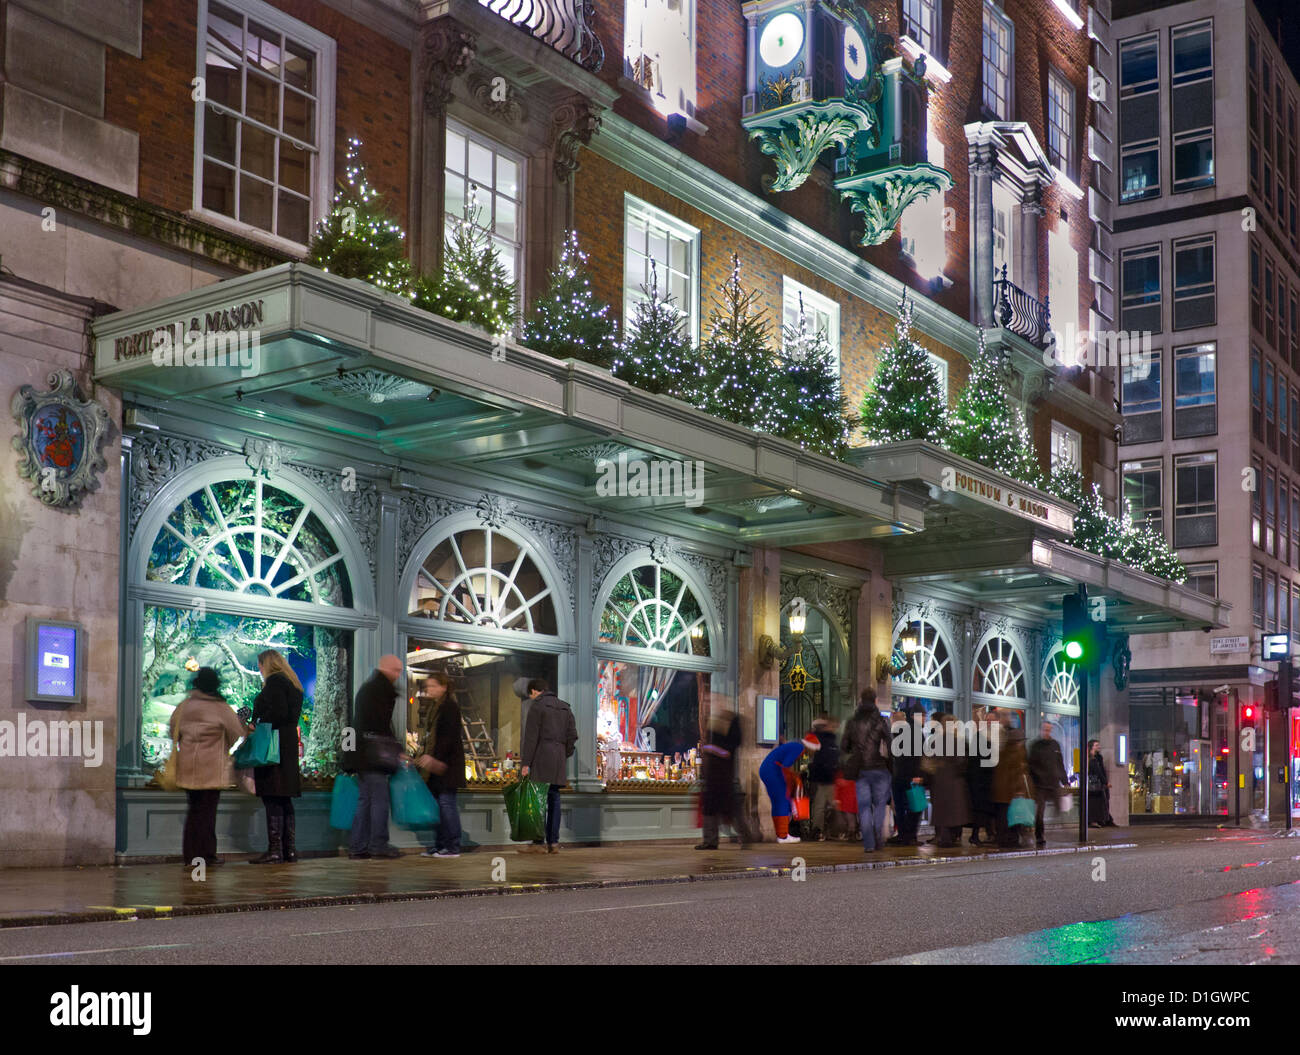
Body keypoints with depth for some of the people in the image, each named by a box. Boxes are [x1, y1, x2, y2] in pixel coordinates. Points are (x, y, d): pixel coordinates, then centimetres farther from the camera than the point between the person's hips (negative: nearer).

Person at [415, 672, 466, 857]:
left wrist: (435, 758, -24)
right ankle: (440, 845, 15)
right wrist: (425, 754, 14)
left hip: (447, 762, -10)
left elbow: (449, 736, -19)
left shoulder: (450, 706, -11)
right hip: (435, 762, 10)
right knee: (436, 803, 10)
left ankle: (453, 847, -6)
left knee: (447, 802, -9)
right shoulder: (435, 706, 17)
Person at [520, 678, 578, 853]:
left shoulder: (537, 706, -5)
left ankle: (537, 842, -8)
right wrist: (564, 756, 16)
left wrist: (526, 763, -11)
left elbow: (531, 737, -10)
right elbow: (572, 735, 13)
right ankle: (553, 842, 4)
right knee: (554, 799, 7)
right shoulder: (565, 707, 17)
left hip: (541, 758, -6)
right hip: (559, 759, 7)